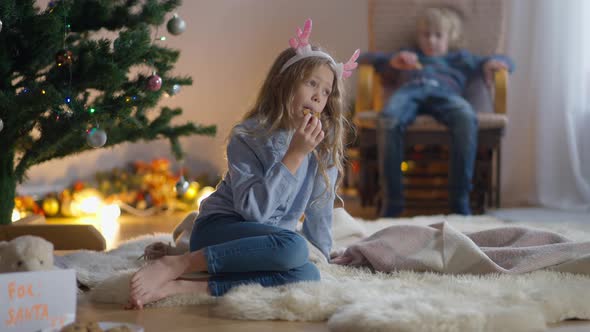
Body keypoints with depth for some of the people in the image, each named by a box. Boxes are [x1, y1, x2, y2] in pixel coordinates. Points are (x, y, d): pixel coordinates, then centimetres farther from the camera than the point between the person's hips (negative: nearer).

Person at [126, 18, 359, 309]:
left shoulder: (324, 145, 5)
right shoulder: (247, 137, -9)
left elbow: (320, 210, 13)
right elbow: (253, 209, -21)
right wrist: (294, 155, -22)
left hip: (267, 245, 6)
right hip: (221, 228, -5)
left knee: (307, 275, -31)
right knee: (293, 245, -37)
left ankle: (183, 287, -33)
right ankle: (174, 266, -30)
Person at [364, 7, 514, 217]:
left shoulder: (460, 58, 43)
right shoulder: (407, 57, 45)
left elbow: (505, 62, 38)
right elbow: (365, 59, 35)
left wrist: (492, 63, 12)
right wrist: (391, 62, 14)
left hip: (445, 93, 0)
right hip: (410, 90, 0)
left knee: (467, 118, -40)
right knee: (388, 120, -39)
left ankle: (460, 198, -37)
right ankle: (392, 199, -38)